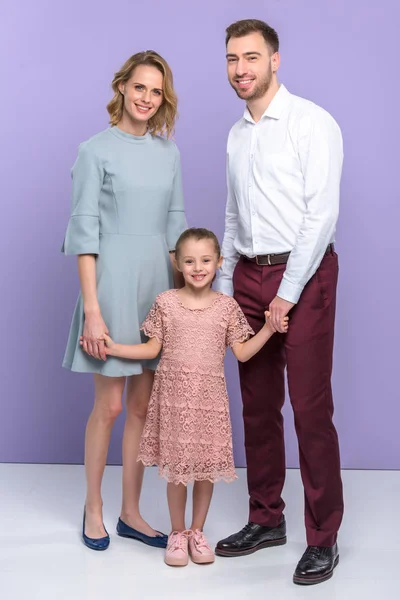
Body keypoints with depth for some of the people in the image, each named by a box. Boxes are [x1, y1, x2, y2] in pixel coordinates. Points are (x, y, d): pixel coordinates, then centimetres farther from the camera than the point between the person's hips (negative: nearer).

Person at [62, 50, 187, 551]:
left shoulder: (168, 152, 10)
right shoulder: (96, 150, -5)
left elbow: (174, 225, 13)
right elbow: (84, 232, -9)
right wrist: (91, 309, -15)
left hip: (158, 283, 5)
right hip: (113, 279, -5)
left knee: (143, 405, 9)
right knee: (109, 405, 1)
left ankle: (130, 513, 22)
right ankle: (93, 509, 20)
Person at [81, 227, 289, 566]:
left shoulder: (227, 306, 1)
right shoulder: (166, 302, 0)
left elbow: (242, 353, 3)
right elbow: (153, 348, 4)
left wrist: (268, 329, -7)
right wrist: (114, 349, -4)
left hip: (210, 396, 1)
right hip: (174, 394, -1)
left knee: (207, 466, 6)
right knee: (176, 467, 4)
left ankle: (197, 532, 24)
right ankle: (178, 533, 21)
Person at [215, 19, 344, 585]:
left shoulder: (312, 123, -7)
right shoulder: (237, 135, 15)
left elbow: (322, 213, -13)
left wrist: (288, 293, -15)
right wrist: (224, 286, 13)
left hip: (303, 273, -7)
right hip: (249, 277, 7)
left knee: (311, 408, -5)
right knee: (258, 406, 11)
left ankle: (323, 538, 6)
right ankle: (266, 520, 25)